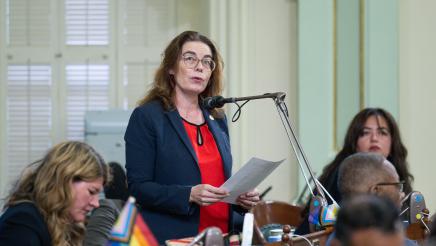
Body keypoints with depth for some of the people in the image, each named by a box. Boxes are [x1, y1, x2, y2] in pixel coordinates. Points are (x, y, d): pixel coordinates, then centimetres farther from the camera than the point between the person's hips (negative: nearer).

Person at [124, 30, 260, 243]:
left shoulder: (217, 119, 12)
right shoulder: (146, 117, -6)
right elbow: (138, 187, -11)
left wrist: (242, 197, 0)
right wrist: (189, 195, -23)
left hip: (221, 235, 5)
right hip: (171, 237, -5)